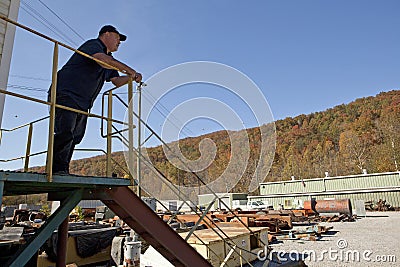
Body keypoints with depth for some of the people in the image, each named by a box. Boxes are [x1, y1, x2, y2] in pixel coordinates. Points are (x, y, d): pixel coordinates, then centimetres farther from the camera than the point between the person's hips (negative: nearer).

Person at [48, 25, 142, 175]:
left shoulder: (109, 58, 25)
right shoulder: (93, 44, -3)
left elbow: (117, 81, 25)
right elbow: (103, 60, -25)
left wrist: (131, 77, 7)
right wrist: (129, 70, -21)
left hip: (83, 104, 9)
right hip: (65, 94, -9)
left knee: (76, 137, 2)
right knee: (66, 132, -19)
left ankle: (63, 171, 4)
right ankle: (58, 168, -15)